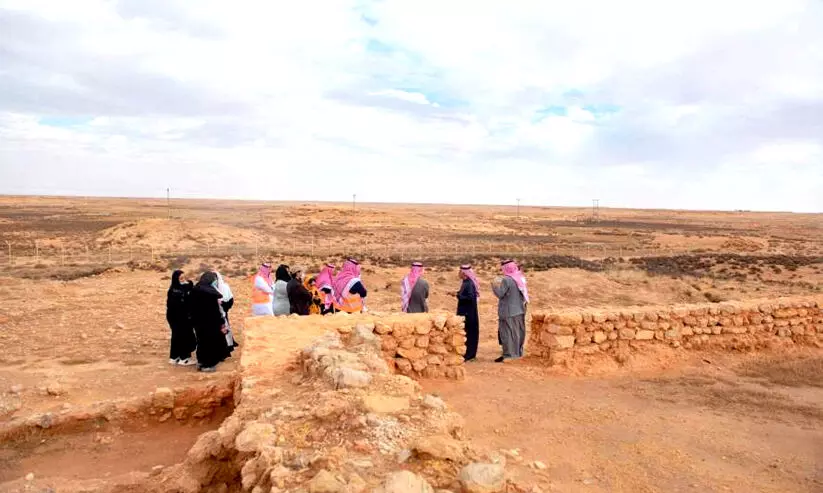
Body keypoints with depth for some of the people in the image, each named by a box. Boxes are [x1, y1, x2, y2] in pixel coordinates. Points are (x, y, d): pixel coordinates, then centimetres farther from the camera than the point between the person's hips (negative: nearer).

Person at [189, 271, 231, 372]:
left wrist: (195, 321, 18)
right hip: (211, 322, -7)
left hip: (199, 322, 7)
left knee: (202, 341, 20)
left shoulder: (195, 290, 2)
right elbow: (215, 309, -19)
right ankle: (208, 365, 11)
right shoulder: (211, 292, -21)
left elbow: (193, 308, 9)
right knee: (211, 342, 5)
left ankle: (201, 362, 28)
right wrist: (221, 323, -11)